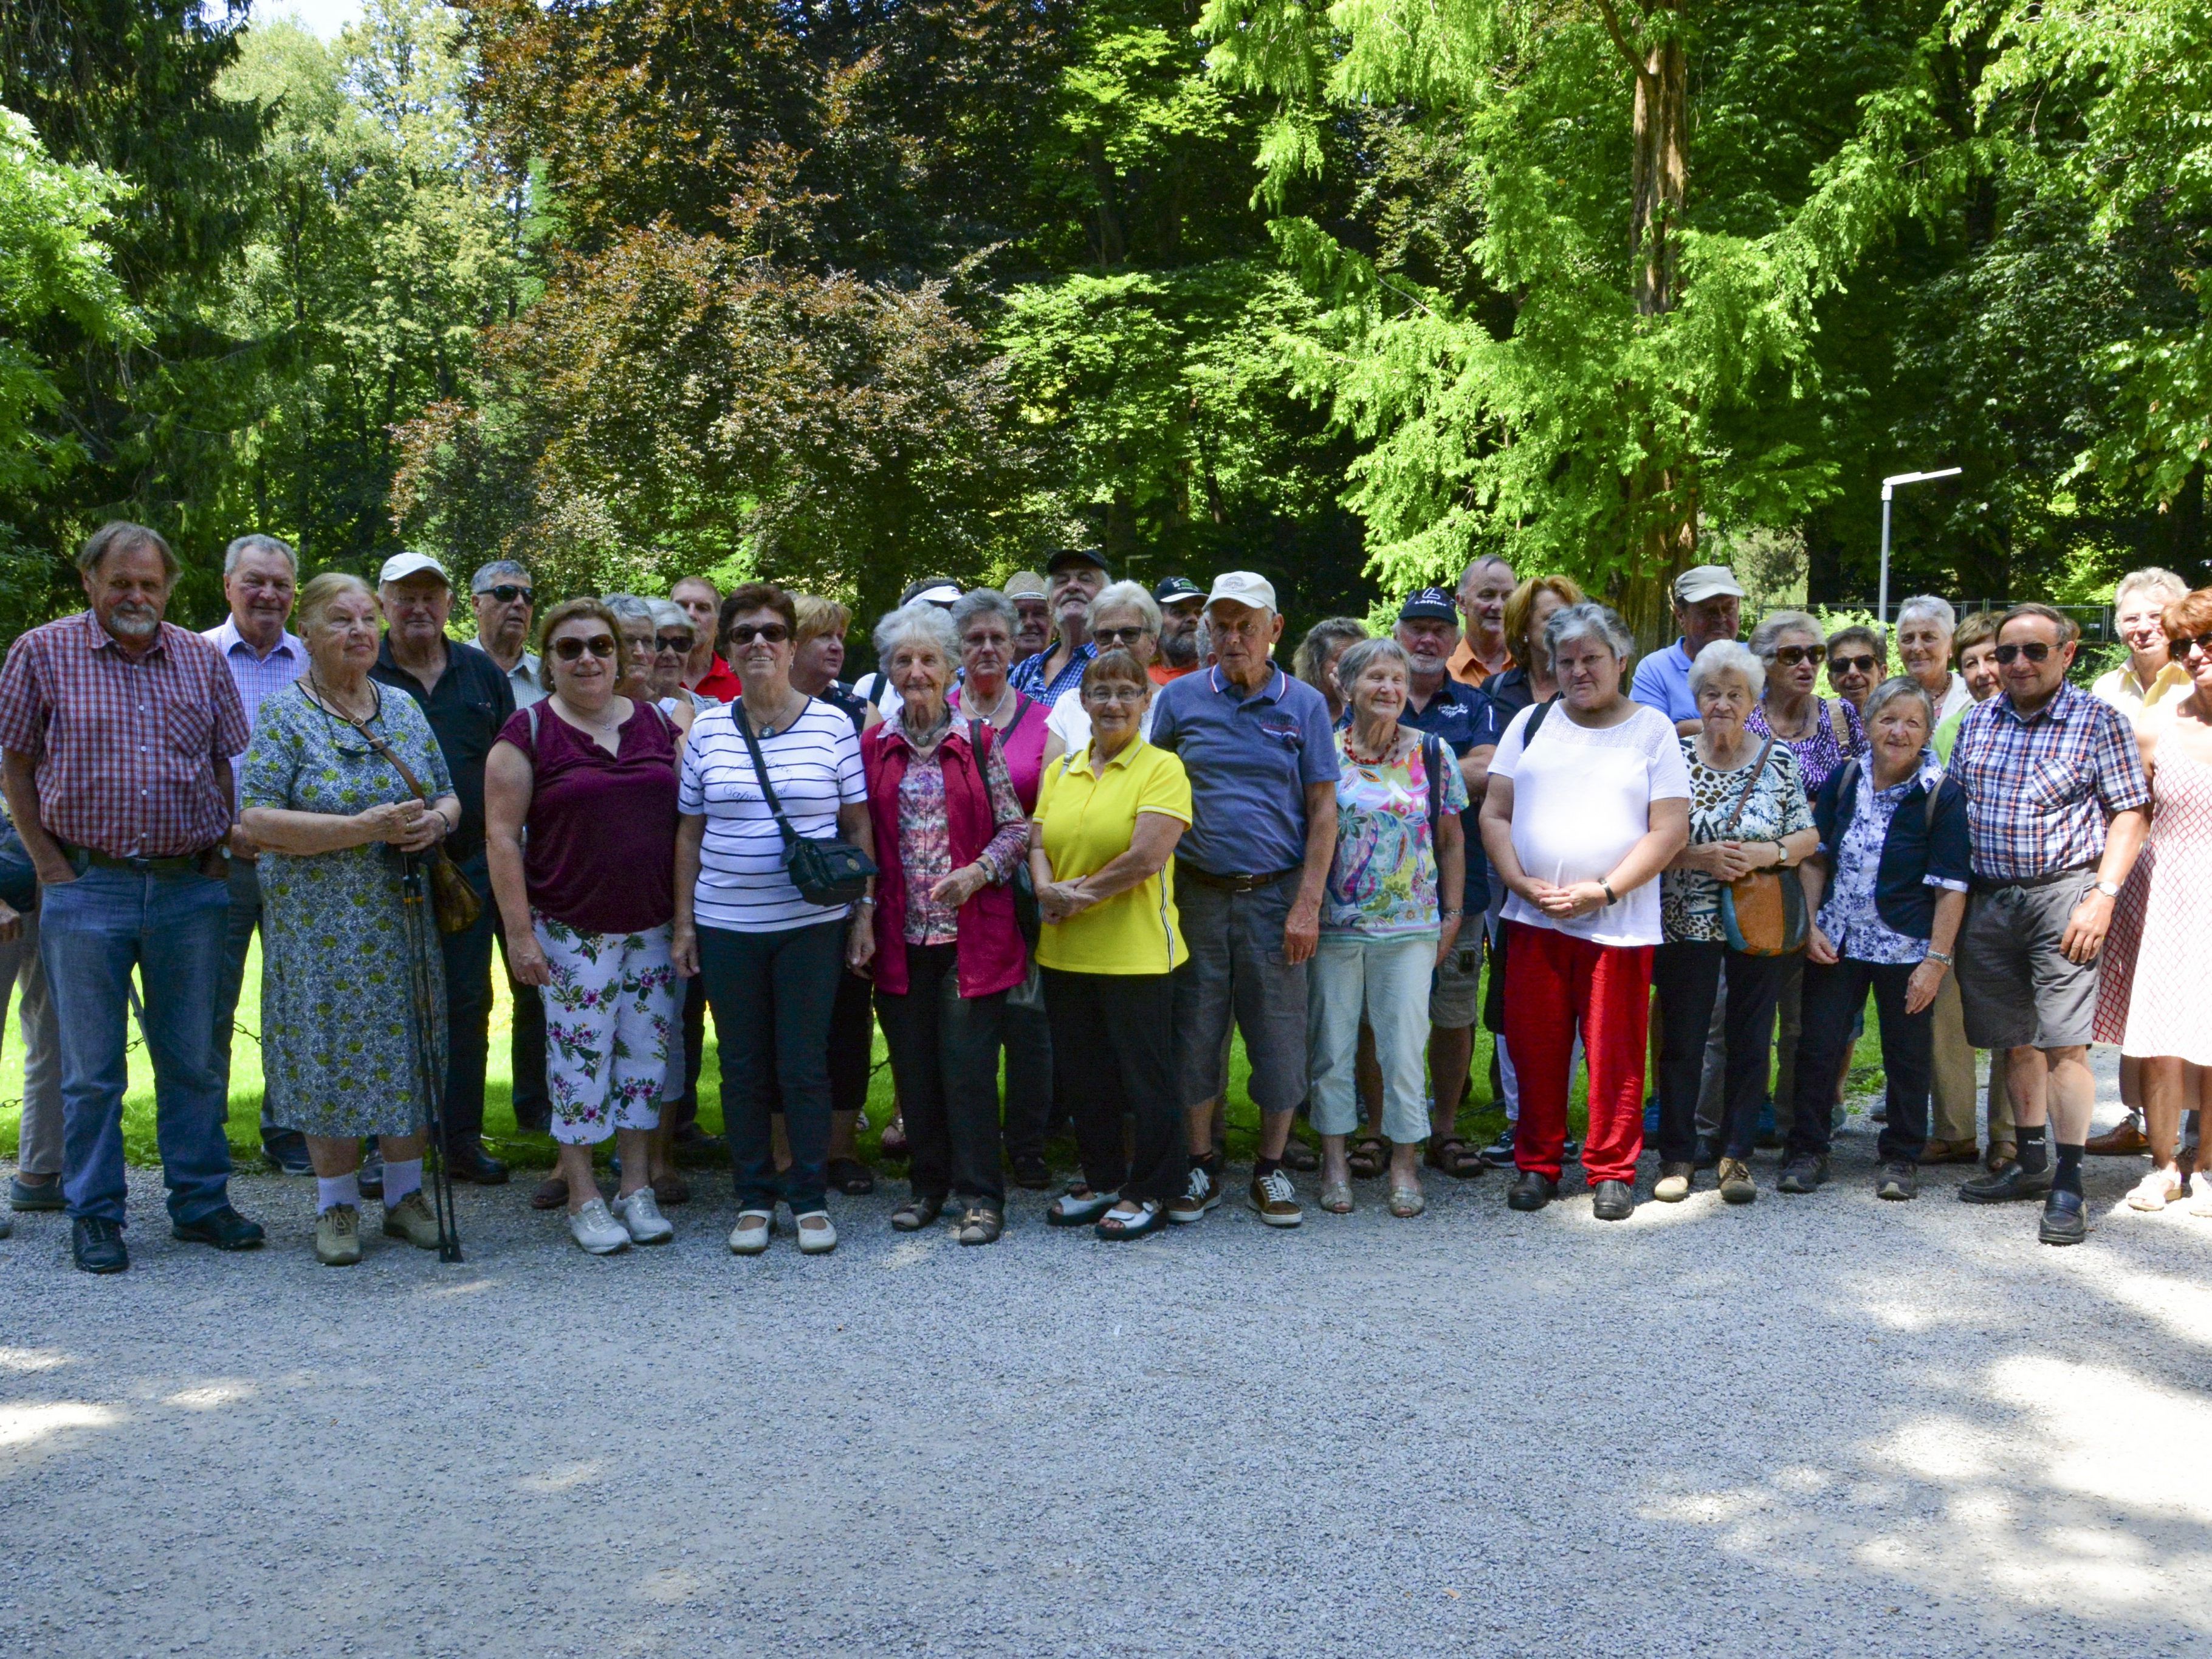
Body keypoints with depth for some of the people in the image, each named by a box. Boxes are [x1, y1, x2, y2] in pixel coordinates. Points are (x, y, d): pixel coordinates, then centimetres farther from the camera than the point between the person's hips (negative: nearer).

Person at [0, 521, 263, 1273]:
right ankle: (94, 1216, 15)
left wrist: (215, 857, 5)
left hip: (189, 891, 3)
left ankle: (200, 1200, 20)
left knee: (194, 1059, 9)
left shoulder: (200, 659, 8)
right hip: (87, 890, -2)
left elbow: (225, 762, 13)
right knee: (91, 1068, 4)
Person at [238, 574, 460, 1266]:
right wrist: (362, 829, -20)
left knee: (407, 1054, 7)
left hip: (404, 921, 4)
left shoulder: (403, 708, 10)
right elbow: (258, 821, -14)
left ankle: (405, 1194, 20)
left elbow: (449, 797, 15)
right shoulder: (282, 714, -5)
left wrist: (435, 821, -9)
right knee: (332, 1056, 0)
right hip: (320, 922, -4)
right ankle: (337, 1204, 15)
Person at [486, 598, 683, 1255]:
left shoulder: (657, 723, 8)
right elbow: (502, 834, -6)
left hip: (654, 927, 4)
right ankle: (583, 1198, 12)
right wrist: (520, 933, -11)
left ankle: (637, 1188, 20)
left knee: (647, 1054, 7)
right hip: (573, 930, -4)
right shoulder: (529, 731, -4)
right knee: (580, 1058, 0)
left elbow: (688, 818, 12)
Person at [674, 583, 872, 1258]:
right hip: (725, 925, 2)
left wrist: (865, 911, 0)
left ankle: (811, 1199, 15)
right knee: (742, 1068, 8)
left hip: (811, 924, -2)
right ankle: (754, 1198, 20)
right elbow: (689, 833, 9)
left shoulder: (832, 725, 0)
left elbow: (859, 827, 4)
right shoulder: (706, 731, 5)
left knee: (805, 1065, 2)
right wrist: (683, 921, 5)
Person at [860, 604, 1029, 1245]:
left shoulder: (979, 741, 3)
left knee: (969, 1064, -4)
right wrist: (864, 912, 1)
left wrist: (977, 873, -14)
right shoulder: (873, 747, 8)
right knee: (913, 1065, 8)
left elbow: (1015, 827, 2)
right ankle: (929, 1184, 22)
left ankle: (980, 1195, 6)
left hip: (971, 933, -2)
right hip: (900, 933, 3)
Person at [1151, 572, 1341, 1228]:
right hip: (1198, 895, 1)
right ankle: (1201, 1166, 19)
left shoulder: (1304, 705, 3)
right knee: (1196, 1032, 5)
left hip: (1275, 895, 0)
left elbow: (1323, 810, 2)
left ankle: (1271, 1168, 17)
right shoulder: (1181, 699, 3)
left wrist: (1308, 905, -5)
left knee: (1280, 1033, 3)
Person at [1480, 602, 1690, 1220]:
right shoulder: (1532, 723, 12)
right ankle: (1536, 1165, 19)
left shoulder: (1652, 729, 4)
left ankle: (1612, 1171, 15)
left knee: (1615, 1053, 1)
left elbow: (1670, 830, -4)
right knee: (1534, 1047, 6)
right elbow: (1494, 812, 8)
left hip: (1619, 924, -2)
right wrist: (1521, 882, -7)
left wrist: (1603, 890, -12)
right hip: (1533, 918, 3)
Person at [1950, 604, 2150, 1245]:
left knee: (2063, 1043, -9)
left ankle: (2068, 1183, -3)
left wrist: (2102, 897, -14)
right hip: (1988, 899, 5)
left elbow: (2130, 813, -4)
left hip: (2061, 895, -5)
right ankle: (2031, 1162, 25)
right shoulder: (1979, 721, 11)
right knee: (2015, 1040, 12)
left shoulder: (2098, 721, -2)